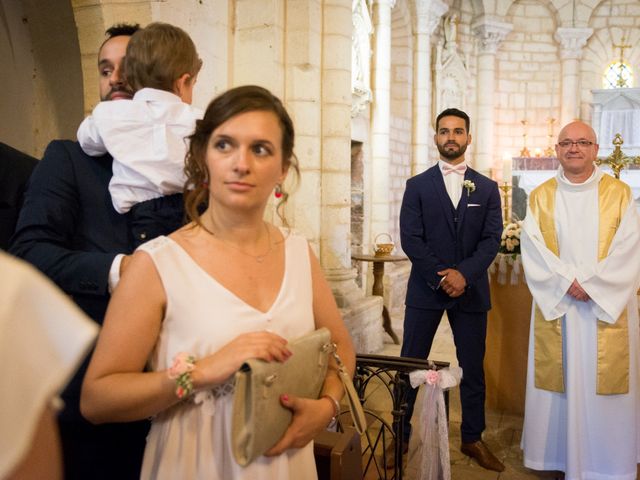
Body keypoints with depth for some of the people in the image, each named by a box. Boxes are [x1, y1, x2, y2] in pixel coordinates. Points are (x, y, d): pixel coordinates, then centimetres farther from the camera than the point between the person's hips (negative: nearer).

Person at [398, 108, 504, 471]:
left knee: (473, 367, 9)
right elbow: (410, 238, -4)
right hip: (425, 288, -1)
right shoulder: (417, 186, 4)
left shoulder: (487, 188, 8)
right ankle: (400, 436, 15)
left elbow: (492, 238, 0)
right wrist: (439, 277, -13)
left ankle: (473, 438, 24)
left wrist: (464, 274, -15)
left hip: (471, 289, 1)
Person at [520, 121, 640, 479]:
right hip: (555, 307, 1)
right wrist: (567, 282, -15)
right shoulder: (541, 197, 7)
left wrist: (589, 285, -14)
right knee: (559, 381, 5)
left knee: (603, 384, 4)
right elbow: (533, 250, -3)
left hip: (607, 307, -1)